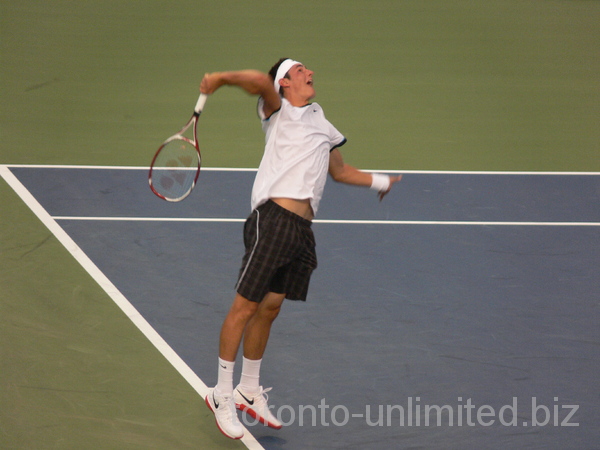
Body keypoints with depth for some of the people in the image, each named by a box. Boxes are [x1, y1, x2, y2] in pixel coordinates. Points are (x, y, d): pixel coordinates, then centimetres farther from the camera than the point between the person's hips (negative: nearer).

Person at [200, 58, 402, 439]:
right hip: (273, 218, -7)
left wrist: (380, 181, 43)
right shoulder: (279, 112, 5)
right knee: (245, 306, -5)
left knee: (269, 308, 13)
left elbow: (340, 171, 39)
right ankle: (221, 395, 3)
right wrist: (221, 79, -26)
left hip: (301, 228, 7)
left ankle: (249, 392, 24)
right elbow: (260, 81, -17)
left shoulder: (323, 126, 26)